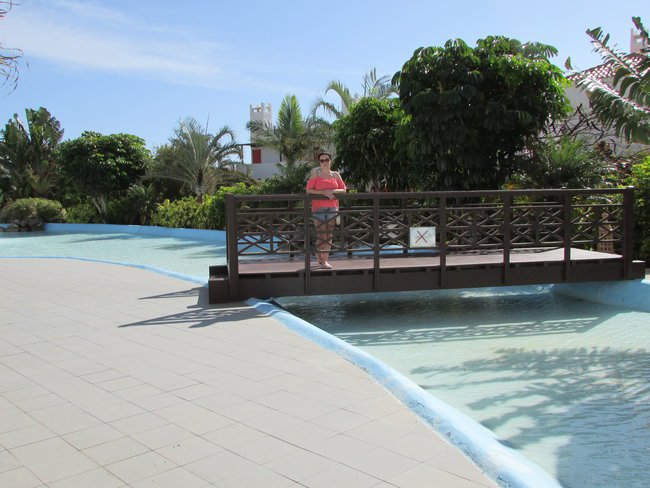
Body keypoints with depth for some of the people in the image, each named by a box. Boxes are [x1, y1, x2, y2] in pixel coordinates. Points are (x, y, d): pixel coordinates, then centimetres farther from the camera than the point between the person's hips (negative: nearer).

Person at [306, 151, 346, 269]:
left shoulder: (335, 174, 11)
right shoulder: (315, 174, 3)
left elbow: (343, 189, 9)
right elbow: (308, 190, -4)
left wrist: (333, 191, -10)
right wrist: (323, 192, -16)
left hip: (332, 207, 3)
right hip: (319, 207, -3)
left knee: (329, 235, 3)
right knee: (321, 235, -6)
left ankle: (325, 259, 11)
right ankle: (320, 257, 8)